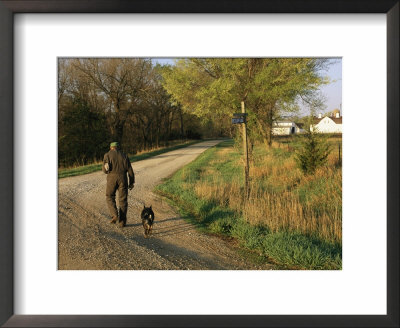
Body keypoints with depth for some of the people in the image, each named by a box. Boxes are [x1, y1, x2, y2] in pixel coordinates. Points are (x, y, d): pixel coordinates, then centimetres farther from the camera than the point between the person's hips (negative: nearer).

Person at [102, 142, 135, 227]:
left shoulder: (107, 155, 3)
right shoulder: (124, 156, 11)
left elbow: (105, 169, -7)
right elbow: (130, 170, 6)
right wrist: (131, 183, 12)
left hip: (112, 179, -2)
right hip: (123, 179, 2)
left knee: (110, 198, 16)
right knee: (123, 200, 7)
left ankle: (115, 215, -4)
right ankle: (122, 222, 6)